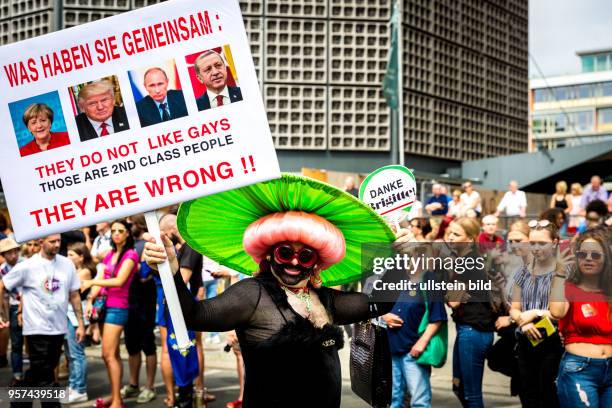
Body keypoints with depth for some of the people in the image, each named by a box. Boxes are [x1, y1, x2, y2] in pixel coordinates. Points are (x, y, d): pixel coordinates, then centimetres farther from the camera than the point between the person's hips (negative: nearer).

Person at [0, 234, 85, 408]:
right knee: (45, 375, -2)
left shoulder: (67, 264, 1)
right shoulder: (27, 266, -10)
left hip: (59, 328, 5)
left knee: (37, 372, 18)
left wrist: (81, 323, 5)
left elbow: (74, 295, 7)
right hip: (37, 329, -4)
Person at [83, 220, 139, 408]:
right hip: (104, 305, 7)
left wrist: (91, 282, -13)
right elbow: (100, 279, 10)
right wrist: (90, 300, -5)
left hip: (117, 307, -7)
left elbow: (119, 281, -16)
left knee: (109, 354, -10)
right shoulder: (109, 255, 17)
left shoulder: (131, 254, -6)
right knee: (112, 354, 11)